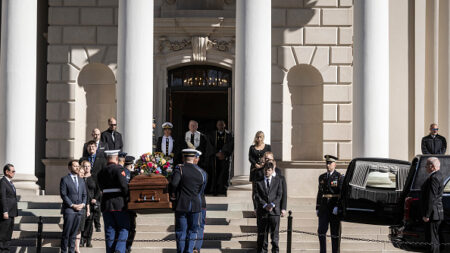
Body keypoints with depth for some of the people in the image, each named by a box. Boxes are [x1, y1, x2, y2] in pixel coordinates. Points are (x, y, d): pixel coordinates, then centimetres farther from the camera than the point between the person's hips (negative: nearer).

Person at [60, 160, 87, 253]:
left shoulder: (81, 180, 17)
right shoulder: (65, 179, -1)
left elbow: (84, 195, 16)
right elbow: (63, 195, -8)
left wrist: (83, 204, -2)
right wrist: (72, 205, -13)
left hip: (79, 210, 5)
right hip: (69, 210, -5)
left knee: (74, 233, 6)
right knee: (66, 232, -4)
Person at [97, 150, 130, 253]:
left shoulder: (101, 172, 10)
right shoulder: (119, 169, -8)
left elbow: (101, 188, 13)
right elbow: (124, 186, -14)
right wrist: (128, 198, -3)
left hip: (106, 204, 5)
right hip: (120, 204, -5)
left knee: (110, 231, 7)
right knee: (124, 229, 3)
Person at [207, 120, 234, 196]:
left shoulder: (228, 134, 7)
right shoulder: (212, 134, 8)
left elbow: (230, 146, -1)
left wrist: (224, 154, -12)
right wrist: (217, 154, -10)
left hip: (225, 158, 0)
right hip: (215, 157, 0)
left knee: (224, 173, -5)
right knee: (215, 173, -3)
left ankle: (223, 191, -1)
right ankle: (214, 190, 0)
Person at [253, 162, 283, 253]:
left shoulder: (278, 181, 11)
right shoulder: (258, 182, 9)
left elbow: (279, 195, 3)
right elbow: (257, 196, 0)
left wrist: (272, 204, -12)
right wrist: (265, 205, -13)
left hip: (274, 210, 0)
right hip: (262, 211, 0)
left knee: (274, 232, -3)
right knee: (262, 233, 2)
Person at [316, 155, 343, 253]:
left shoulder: (339, 177, -3)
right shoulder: (322, 177, 13)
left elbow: (342, 193, -10)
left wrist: (337, 207, -19)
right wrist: (317, 208, 11)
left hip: (335, 208, -4)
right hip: (324, 208, 4)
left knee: (335, 232, 2)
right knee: (321, 231, -3)